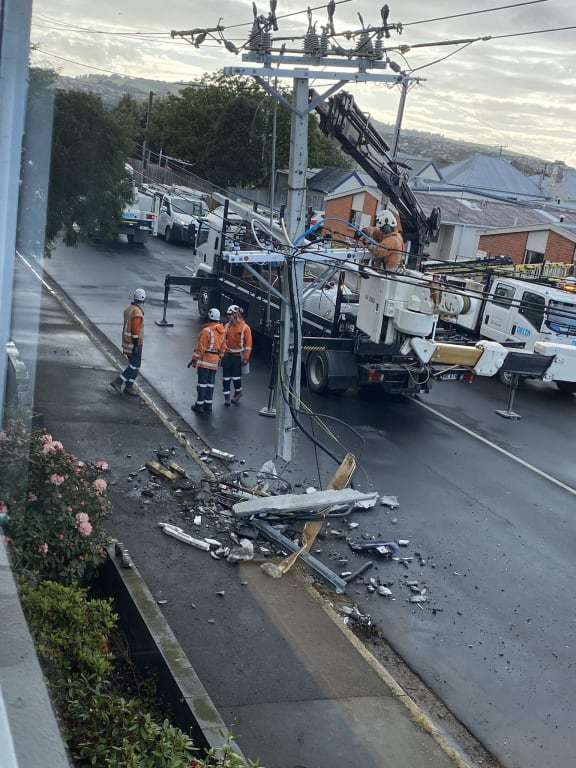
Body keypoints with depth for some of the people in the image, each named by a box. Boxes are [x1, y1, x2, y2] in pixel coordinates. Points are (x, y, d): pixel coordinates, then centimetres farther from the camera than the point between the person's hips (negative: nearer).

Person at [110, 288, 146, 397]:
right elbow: (135, 330, -23)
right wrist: (136, 346, -20)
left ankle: (128, 387, 16)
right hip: (134, 343, -9)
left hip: (127, 341, 9)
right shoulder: (137, 312, -22)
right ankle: (118, 382, -3)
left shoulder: (129, 308, 7)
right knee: (135, 366, -2)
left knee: (133, 365, 15)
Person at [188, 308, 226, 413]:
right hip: (215, 361, 7)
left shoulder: (207, 331, -17)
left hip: (205, 361, -7)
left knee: (202, 383, 0)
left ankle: (199, 405, 5)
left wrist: (194, 359, -8)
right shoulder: (223, 331, 6)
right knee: (210, 383, 12)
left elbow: (200, 347, -16)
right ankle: (208, 406, 15)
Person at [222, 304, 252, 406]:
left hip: (238, 356, -3)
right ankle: (227, 397, 13)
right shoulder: (227, 326, 3)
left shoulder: (245, 327, -9)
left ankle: (238, 392, 31)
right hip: (227, 355, 4)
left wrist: (246, 358, -9)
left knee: (236, 377, 5)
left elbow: (248, 344, -8)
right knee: (226, 377, 3)